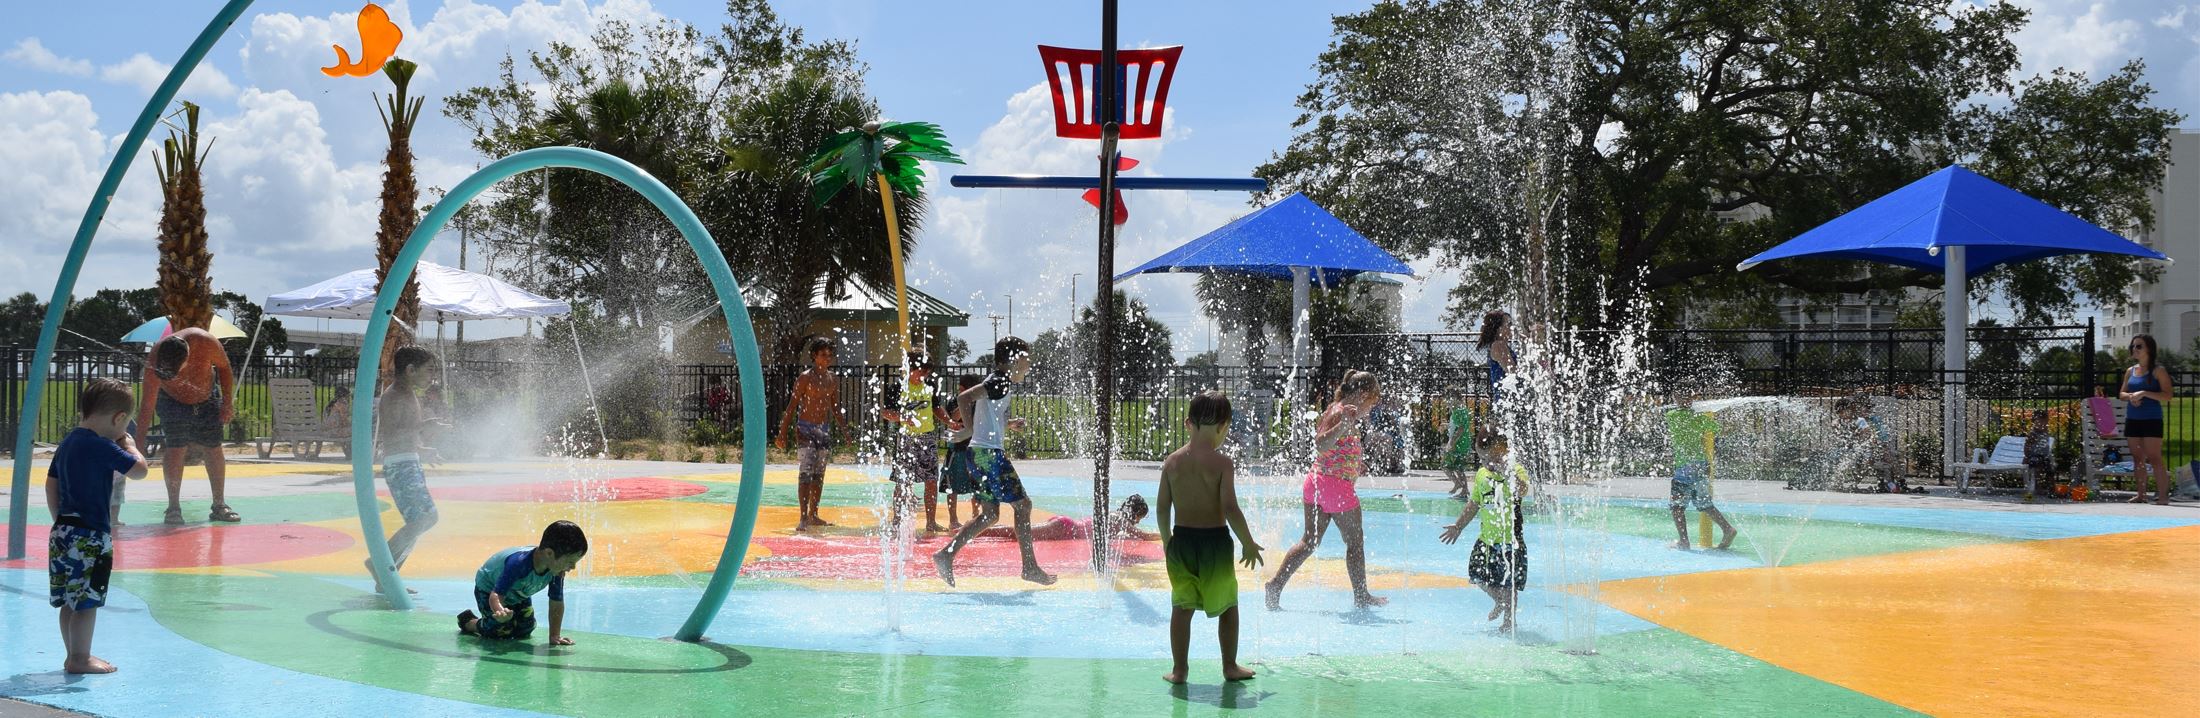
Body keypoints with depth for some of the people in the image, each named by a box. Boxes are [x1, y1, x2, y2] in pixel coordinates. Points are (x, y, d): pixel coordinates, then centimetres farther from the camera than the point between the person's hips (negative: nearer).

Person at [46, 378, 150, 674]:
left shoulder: (67, 443, 12)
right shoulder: (102, 446, -16)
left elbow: (51, 486, 17)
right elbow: (139, 469, -17)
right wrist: (129, 445, 0)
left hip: (62, 530, 9)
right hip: (89, 535, -9)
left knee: (71, 600, 15)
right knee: (87, 600, -1)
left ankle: (74, 655, 23)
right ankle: (80, 658, 4)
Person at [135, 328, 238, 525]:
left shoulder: (206, 343, -33)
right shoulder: (154, 367, -33)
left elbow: (224, 367, -14)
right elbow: (148, 403, -26)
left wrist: (227, 403, -12)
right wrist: (140, 436, -28)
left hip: (207, 398, 2)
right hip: (172, 400, -2)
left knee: (213, 449, 0)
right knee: (176, 448, -15)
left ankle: (219, 506, 8)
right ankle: (174, 507, -10)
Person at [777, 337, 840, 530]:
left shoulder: (832, 380, 10)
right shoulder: (805, 378, -8)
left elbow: (836, 409, 18)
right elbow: (792, 406, -8)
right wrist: (784, 433, -12)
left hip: (825, 430, 6)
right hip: (806, 430, -6)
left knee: (818, 475, 10)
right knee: (805, 474, -10)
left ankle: (813, 515, 17)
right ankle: (803, 518, -13)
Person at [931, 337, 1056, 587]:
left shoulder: (997, 382, 19)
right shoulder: (1001, 382, -12)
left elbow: (988, 419, 25)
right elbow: (965, 397, -24)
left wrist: (1008, 424, 18)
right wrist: (972, 430, -16)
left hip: (980, 454, 10)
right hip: (990, 452, -10)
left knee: (990, 514, 9)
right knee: (1022, 504, -3)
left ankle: (946, 554, 4)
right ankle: (1030, 567, 0)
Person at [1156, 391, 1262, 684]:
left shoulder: (1172, 462, 0)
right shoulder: (1222, 463, -12)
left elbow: (1162, 508, 2)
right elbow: (1230, 509, -17)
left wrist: (1167, 540, 17)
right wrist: (1249, 544, -5)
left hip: (1180, 540, 3)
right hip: (1214, 541, -3)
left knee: (1181, 607, 12)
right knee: (1228, 605, 14)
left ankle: (1179, 669, 14)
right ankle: (1230, 667, 22)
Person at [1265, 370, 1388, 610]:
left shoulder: (1336, 410, 13)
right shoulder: (1341, 413, -15)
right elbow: (1321, 445, -27)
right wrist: (1345, 424, -41)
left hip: (1316, 481, 9)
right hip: (1336, 484, -9)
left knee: (1309, 541, 10)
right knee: (1355, 543, 6)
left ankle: (1276, 584, 0)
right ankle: (1361, 596, 16)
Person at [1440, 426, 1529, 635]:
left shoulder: (1516, 471, -12)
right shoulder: (1482, 474, 7)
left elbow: (1521, 491, -36)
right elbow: (1474, 505, 20)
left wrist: (1506, 469, -36)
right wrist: (1458, 527, 23)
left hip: (1510, 541, -7)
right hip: (1486, 539, 7)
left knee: (1508, 585, 0)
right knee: (1477, 575, 13)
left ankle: (1509, 621, 17)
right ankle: (1501, 602, 39)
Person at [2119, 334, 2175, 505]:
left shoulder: (2158, 370, -5)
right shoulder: (2130, 371, 13)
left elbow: (2168, 395, -11)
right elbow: (2121, 394, 18)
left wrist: (2144, 393, -20)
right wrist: (2130, 397, -5)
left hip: (2151, 420, -6)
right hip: (2132, 419, 6)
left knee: (2154, 458, -10)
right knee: (2137, 458, 8)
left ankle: (2163, 496, -9)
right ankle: (2141, 495, 12)